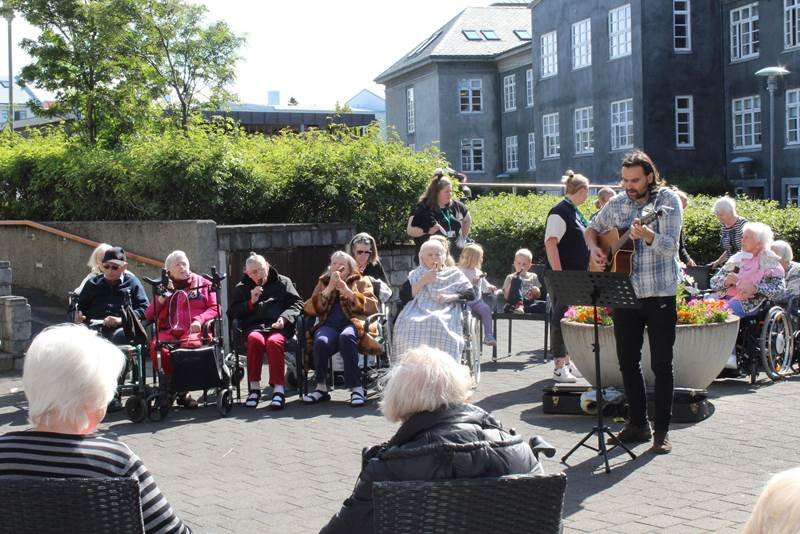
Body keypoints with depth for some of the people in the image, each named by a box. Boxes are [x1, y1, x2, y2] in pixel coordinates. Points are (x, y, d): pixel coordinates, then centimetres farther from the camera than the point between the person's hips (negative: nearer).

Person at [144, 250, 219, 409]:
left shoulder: (203, 283, 20)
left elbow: (215, 308, 12)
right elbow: (148, 315, 22)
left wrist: (200, 320, -7)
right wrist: (161, 299, 6)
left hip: (193, 330, -2)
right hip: (168, 331, 2)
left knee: (190, 344, -39)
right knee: (157, 346, -34)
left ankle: (182, 390, -23)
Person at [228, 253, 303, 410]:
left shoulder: (283, 282, 20)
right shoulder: (242, 288, 24)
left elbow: (297, 304, 12)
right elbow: (231, 313, 15)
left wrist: (284, 318, -7)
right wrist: (251, 302, 1)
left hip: (278, 326, -1)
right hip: (254, 327, 1)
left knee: (273, 341, -38)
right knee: (255, 339, -37)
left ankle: (278, 389, -37)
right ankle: (254, 387, -29)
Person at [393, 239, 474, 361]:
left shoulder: (454, 273, 20)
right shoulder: (415, 275, 25)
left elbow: (470, 294, 8)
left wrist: (451, 297, -8)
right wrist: (423, 282, -1)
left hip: (445, 312, -1)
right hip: (418, 312, 2)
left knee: (438, 321, -39)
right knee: (406, 322, -34)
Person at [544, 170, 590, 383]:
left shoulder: (574, 212, 15)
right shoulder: (560, 211, -14)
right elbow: (550, 243, -20)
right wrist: (558, 275, -25)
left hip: (576, 276, 10)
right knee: (561, 319, -5)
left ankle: (567, 362, 22)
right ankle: (559, 367, -1)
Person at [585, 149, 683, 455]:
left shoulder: (668, 200, -7)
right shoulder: (617, 204, 7)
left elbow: (670, 245, -18)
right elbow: (592, 228, 23)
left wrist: (646, 234, -38)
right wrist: (593, 248, 2)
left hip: (659, 294, -5)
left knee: (661, 364, -1)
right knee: (627, 361, 9)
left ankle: (661, 430, 7)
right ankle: (638, 423, 22)